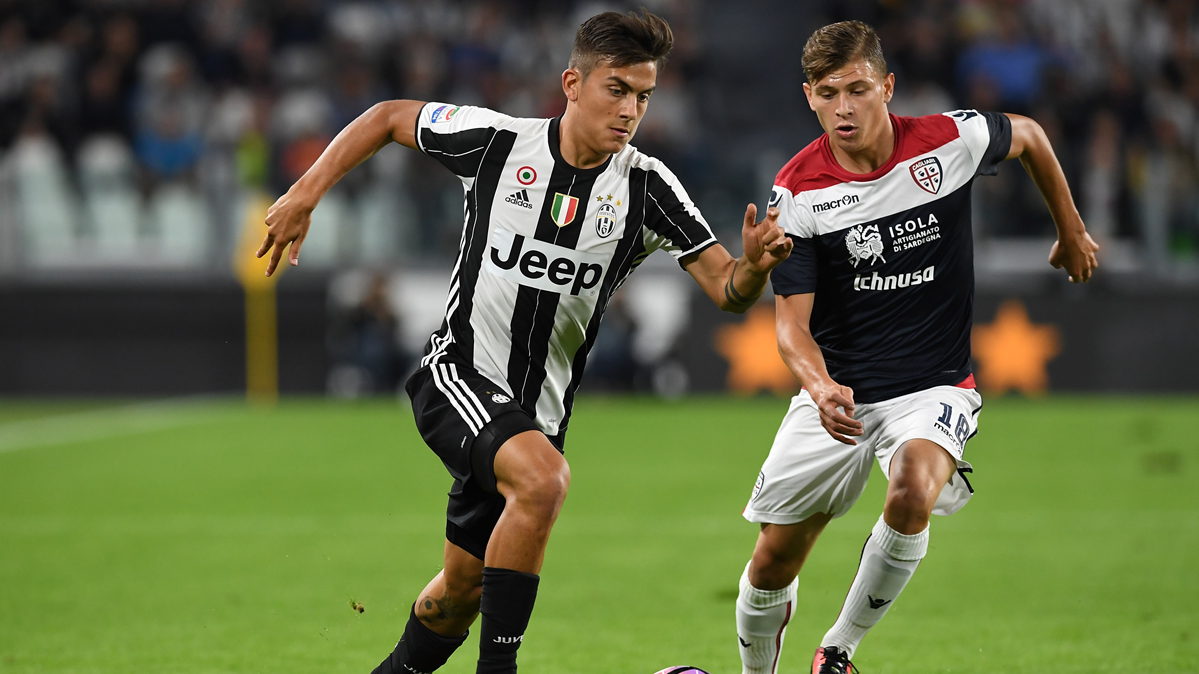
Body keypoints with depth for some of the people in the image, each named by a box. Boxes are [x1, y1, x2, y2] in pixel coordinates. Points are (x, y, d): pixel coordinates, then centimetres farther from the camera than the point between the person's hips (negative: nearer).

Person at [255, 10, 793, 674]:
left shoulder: (646, 188, -7)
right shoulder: (497, 141, -9)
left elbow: (728, 290, -11)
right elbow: (389, 117, 6)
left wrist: (755, 264, -34)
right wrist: (304, 195, 0)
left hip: (538, 411, 4)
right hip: (457, 376, -4)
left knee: (460, 595, 11)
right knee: (544, 478, -33)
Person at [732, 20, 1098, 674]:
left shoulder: (951, 141, -11)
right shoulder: (797, 190, -11)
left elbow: (1028, 136, 13)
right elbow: (792, 323, -13)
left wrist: (1071, 233, 23)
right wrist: (820, 386, -34)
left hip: (932, 387, -1)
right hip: (836, 394, 1)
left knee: (913, 490, -33)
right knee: (773, 561, 4)